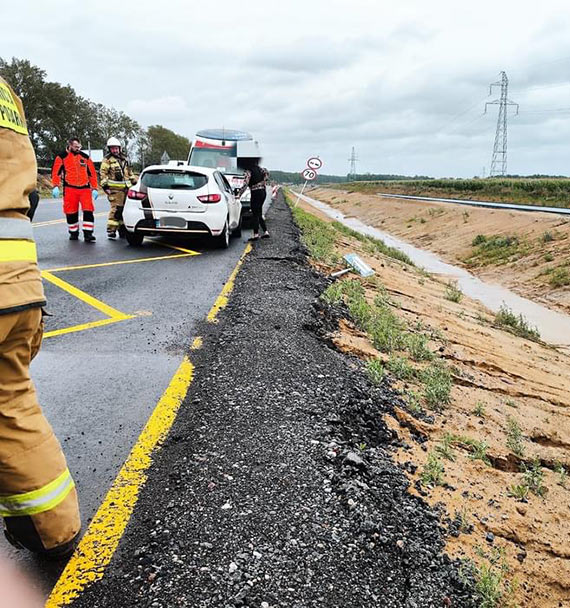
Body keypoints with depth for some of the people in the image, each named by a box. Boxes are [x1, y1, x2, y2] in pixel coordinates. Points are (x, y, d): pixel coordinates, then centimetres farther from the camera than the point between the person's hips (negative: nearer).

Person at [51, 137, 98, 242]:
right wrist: (55, 186, -9)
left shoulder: (85, 157, 12)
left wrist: (94, 188, 10)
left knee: (88, 211, -11)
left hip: (85, 188, 1)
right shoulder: (62, 157, 5)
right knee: (71, 213, 3)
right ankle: (73, 233, 18)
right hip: (70, 189, -1)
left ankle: (88, 233, -9)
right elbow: (56, 172, 2)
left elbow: (92, 173, 14)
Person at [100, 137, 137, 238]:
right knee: (116, 209, -14)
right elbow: (103, 173, -4)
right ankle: (111, 230, -11)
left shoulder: (124, 159, 20)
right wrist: (105, 185, -11)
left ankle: (123, 230, 19)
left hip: (126, 188, 7)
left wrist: (135, 182, 27)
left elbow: (129, 172, 30)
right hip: (115, 189, -6)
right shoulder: (107, 159, 1)